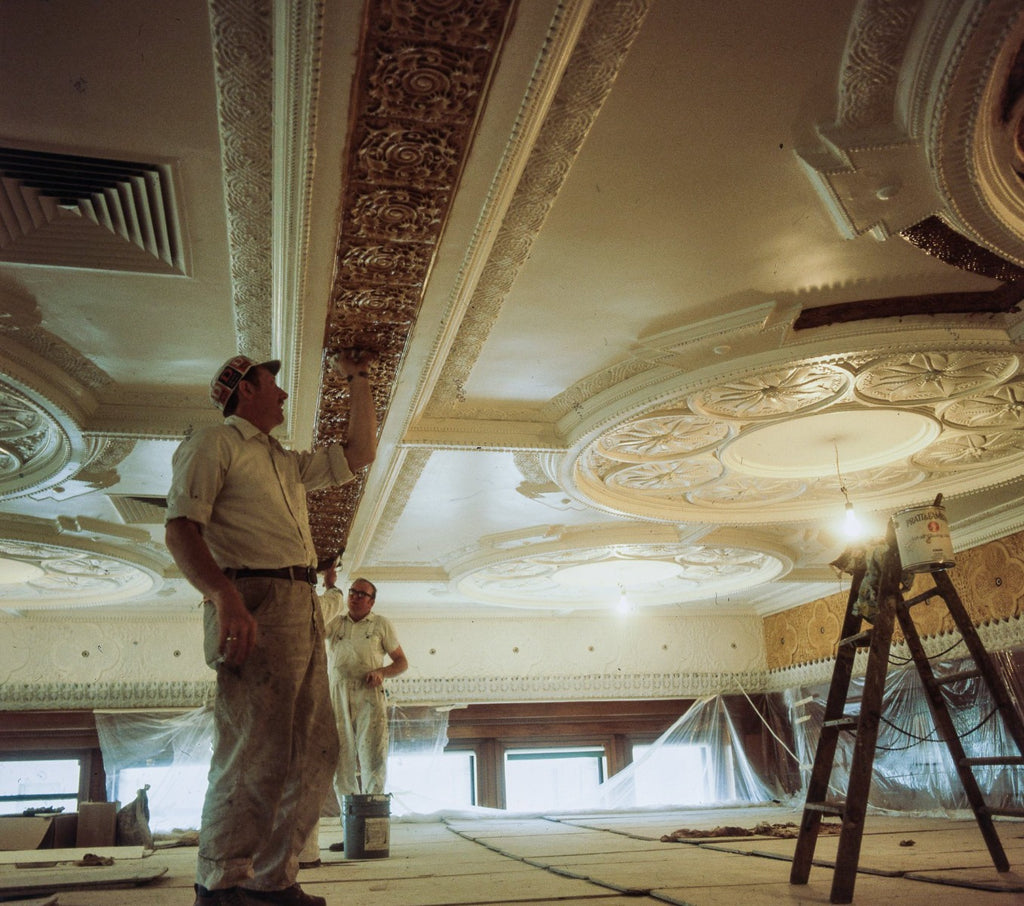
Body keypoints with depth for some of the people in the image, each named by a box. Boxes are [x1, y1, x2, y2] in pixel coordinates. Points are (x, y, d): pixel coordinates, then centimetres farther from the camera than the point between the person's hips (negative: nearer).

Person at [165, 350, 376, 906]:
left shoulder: (290, 463, 28)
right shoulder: (213, 444, 3)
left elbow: (360, 453, 32)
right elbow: (180, 528, -10)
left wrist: (356, 380, 32)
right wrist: (226, 598, -26)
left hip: (304, 609, 9)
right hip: (253, 604, -9)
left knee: (315, 752, 7)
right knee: (257, 754, -12)